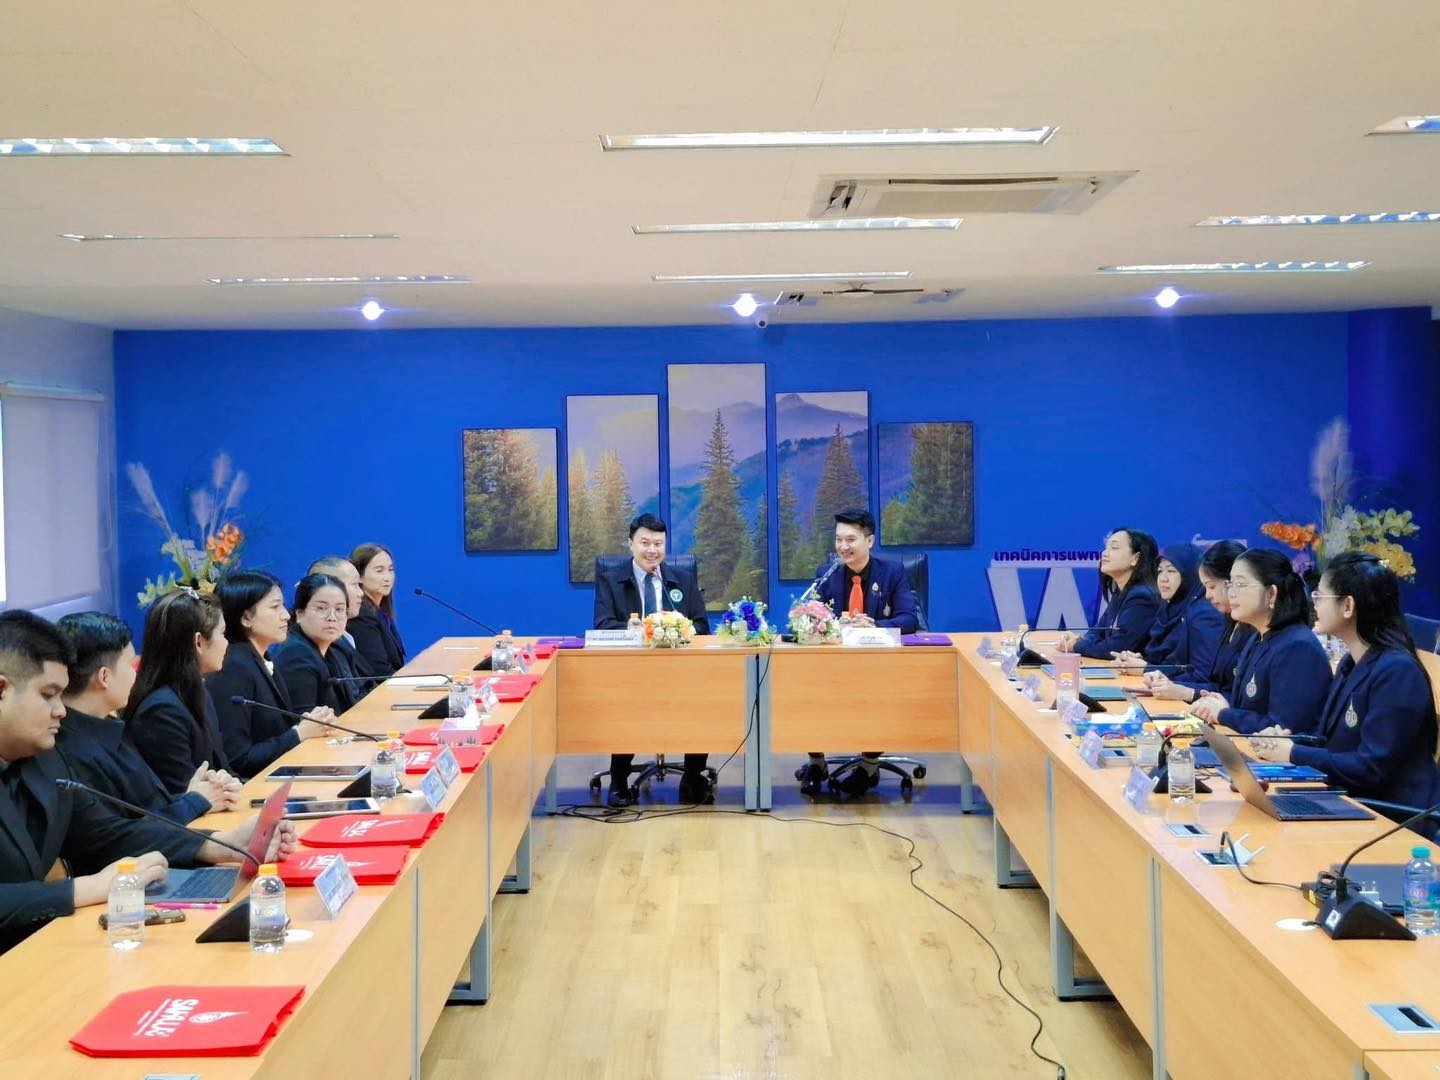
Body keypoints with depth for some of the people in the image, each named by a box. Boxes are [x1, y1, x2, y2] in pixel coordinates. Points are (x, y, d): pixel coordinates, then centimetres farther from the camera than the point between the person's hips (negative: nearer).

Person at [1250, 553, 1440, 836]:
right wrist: (1287, 738, -2)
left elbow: (1373, 767, -22)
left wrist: (1293, 755, -14)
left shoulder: (1396, 671, -18)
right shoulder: (1351, 662, 12)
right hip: (1351, 806, 8)